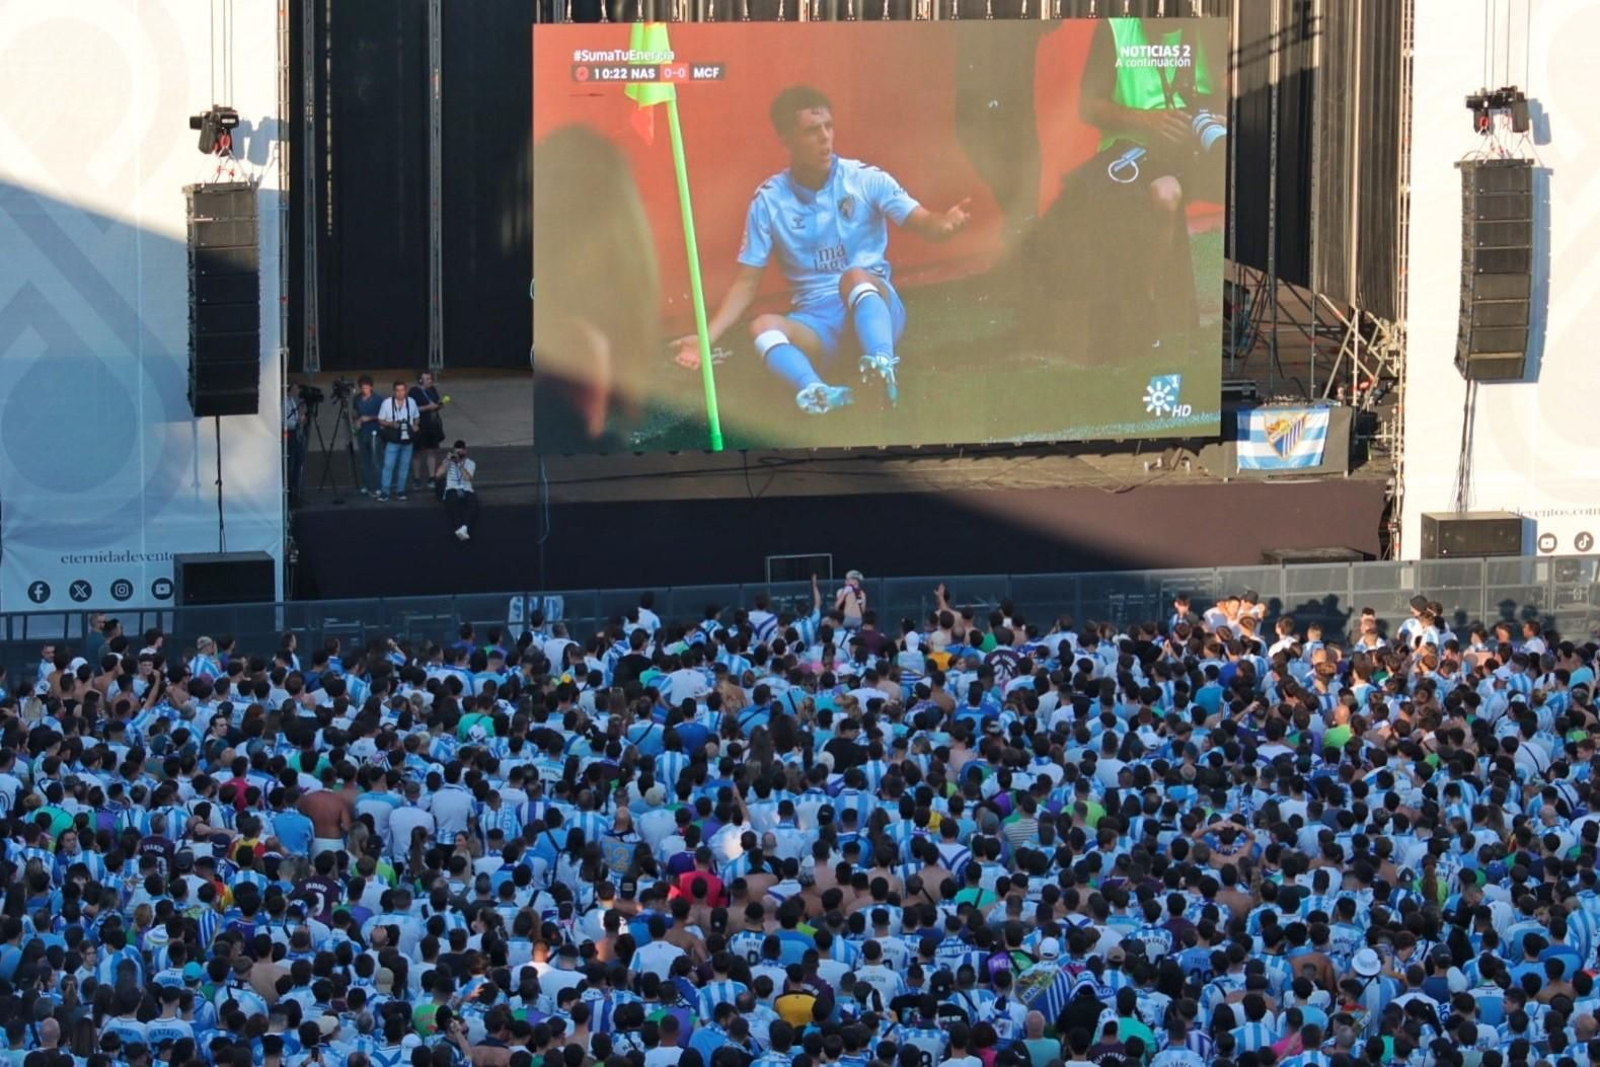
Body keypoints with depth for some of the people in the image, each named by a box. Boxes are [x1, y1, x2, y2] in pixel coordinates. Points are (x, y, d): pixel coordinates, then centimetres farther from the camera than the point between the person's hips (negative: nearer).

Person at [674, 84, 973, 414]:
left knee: (856, 277, -35)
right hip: (817, 322, 2)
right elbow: (747, 282, 4)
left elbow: (922, 223, -11)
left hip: (876, 309, -2)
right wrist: (707, 337, -10)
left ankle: (883, 371, -61)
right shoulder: (768, 200, 2)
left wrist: (945, 223, -37)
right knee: (764, 327, -30)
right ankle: (817, 392, -59)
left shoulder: (866, 179, -1)